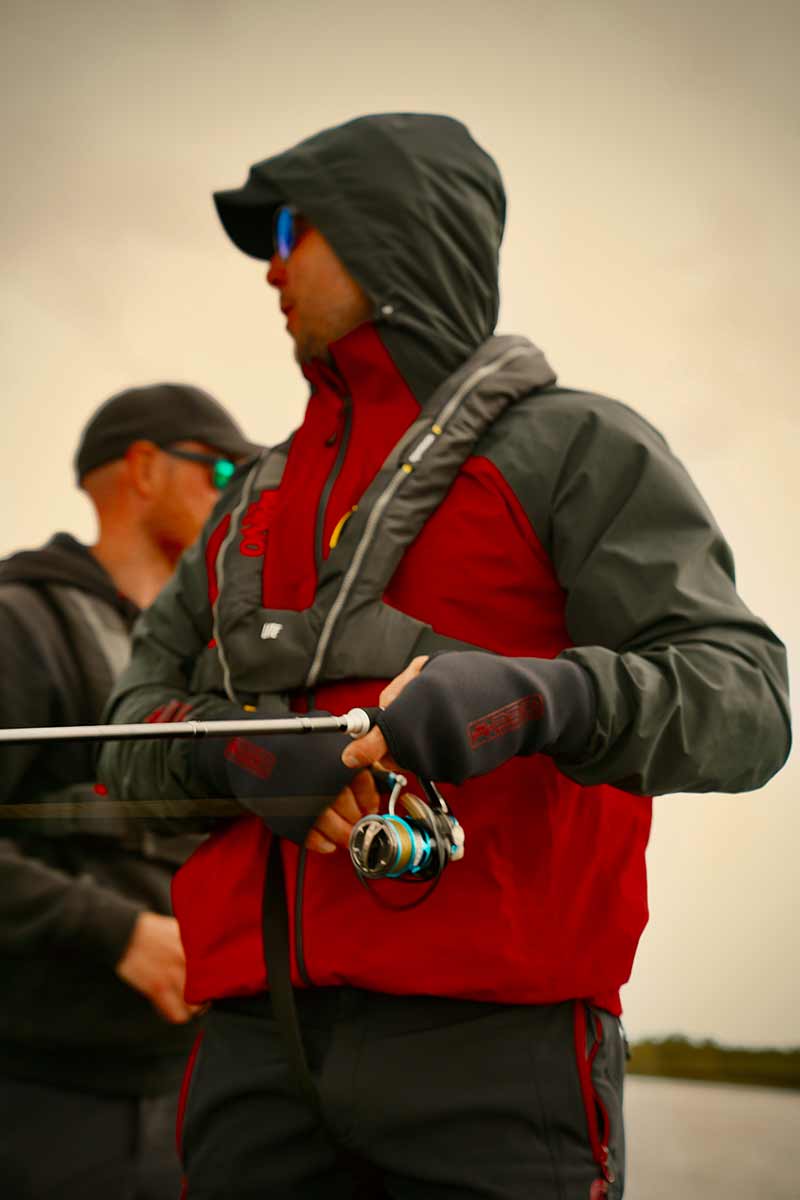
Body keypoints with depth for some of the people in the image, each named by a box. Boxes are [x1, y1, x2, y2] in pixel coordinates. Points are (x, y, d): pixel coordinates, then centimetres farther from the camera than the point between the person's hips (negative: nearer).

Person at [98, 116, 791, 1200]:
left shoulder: (579, 449, 4)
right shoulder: (263, 499, 24)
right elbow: (137, 737, 17)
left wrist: (535, 698, -29)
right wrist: (232, 751, -8)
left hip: (486, 1040, -5)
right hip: (264, 1045, 6)